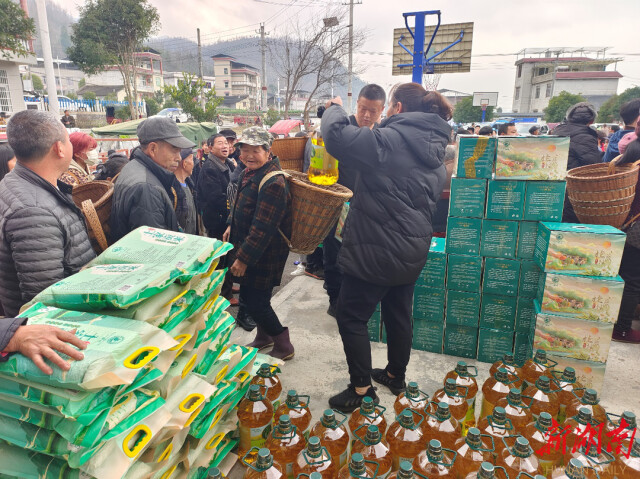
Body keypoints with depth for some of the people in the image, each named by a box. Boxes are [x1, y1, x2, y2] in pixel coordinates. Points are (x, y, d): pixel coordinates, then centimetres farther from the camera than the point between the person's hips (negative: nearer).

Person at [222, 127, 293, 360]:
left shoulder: (272, 183, -26)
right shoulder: (250, 172, 5)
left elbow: (262, 227, -28)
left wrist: (244, 258, -25)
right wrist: (231, 225, 20)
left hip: (265, 253, -9)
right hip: (247, 247, 9)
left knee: (254, 301, -2)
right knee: (250, 297, 19)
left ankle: (284, 347, 18)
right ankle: (264, 336, 42)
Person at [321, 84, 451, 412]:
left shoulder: (389, 140, -17)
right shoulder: (435, 153, 10)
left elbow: (336, 137, -22)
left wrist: (334, 109, -4)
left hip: (377, 250, -8)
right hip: (413, 250, 9)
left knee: (350, 315, 6)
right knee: (399, 314, 22)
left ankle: (361, 388, 16)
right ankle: (396, 375, 39)